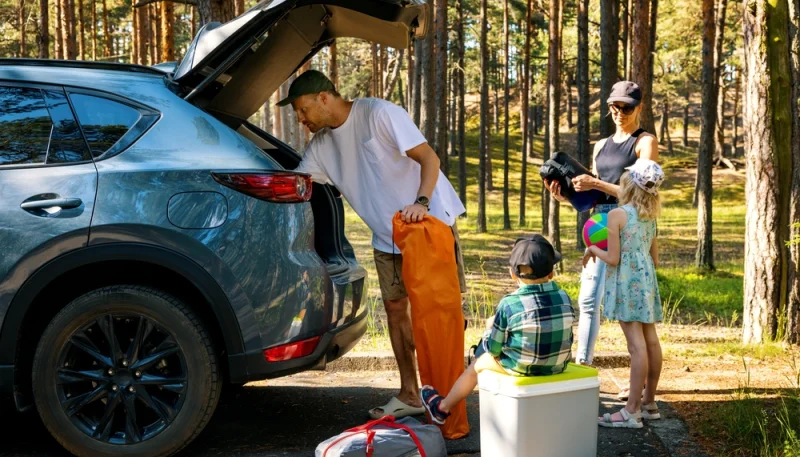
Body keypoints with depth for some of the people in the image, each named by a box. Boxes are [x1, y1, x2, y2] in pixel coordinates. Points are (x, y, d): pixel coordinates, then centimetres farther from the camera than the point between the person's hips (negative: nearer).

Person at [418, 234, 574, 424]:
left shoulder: (508, 304, -18)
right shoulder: (564, 298, -7)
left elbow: (493, 348, -9)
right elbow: (565, 337, 6)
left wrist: (491, 329, 11)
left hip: (521, 367, -4)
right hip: (559, 365, 5)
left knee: (478, 363, 23)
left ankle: (442, 407, 42)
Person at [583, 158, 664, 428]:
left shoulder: (617, 215, -12)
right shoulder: (649, 217, 11)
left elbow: (613, 259, -13)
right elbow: (654, 259, 15)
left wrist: (592, 250, 4)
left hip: (626, 284, -8)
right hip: (646, 281, 8)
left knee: (637, 345, -11)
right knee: (651, 341, 11)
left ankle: (632, 412, -8)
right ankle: (648, 403, 23)